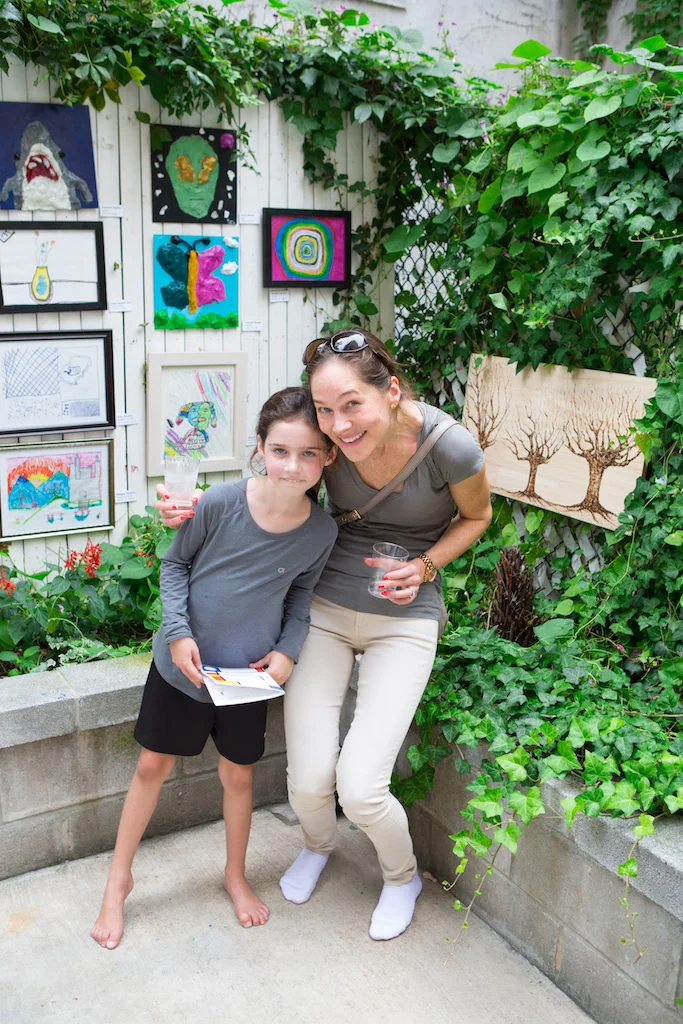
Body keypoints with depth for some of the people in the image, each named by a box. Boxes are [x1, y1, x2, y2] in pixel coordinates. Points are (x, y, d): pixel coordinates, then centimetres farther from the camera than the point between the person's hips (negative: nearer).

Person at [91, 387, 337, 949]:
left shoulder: (321, 531, -16)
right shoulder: (220, 503, -24)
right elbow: (175, 563, -7)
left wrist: (288, 650, -10)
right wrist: (179, 631, -16)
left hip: (250, 673, 1)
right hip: (183, 663, -1)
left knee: (238, 775, 17)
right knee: (152, 766, 13)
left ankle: (236, 875, 44)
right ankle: (120, 878, 35)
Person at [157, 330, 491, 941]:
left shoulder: (450, 446, -22)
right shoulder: (325, 439, -16)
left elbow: (476, 515, 1)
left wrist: (424, 567, -15)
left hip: (404, 619, -2)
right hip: (322, 608, 2)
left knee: (360, 789, -9)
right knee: (308, 782, -1)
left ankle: (402, 875, 28)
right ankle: (318, 845, 40)